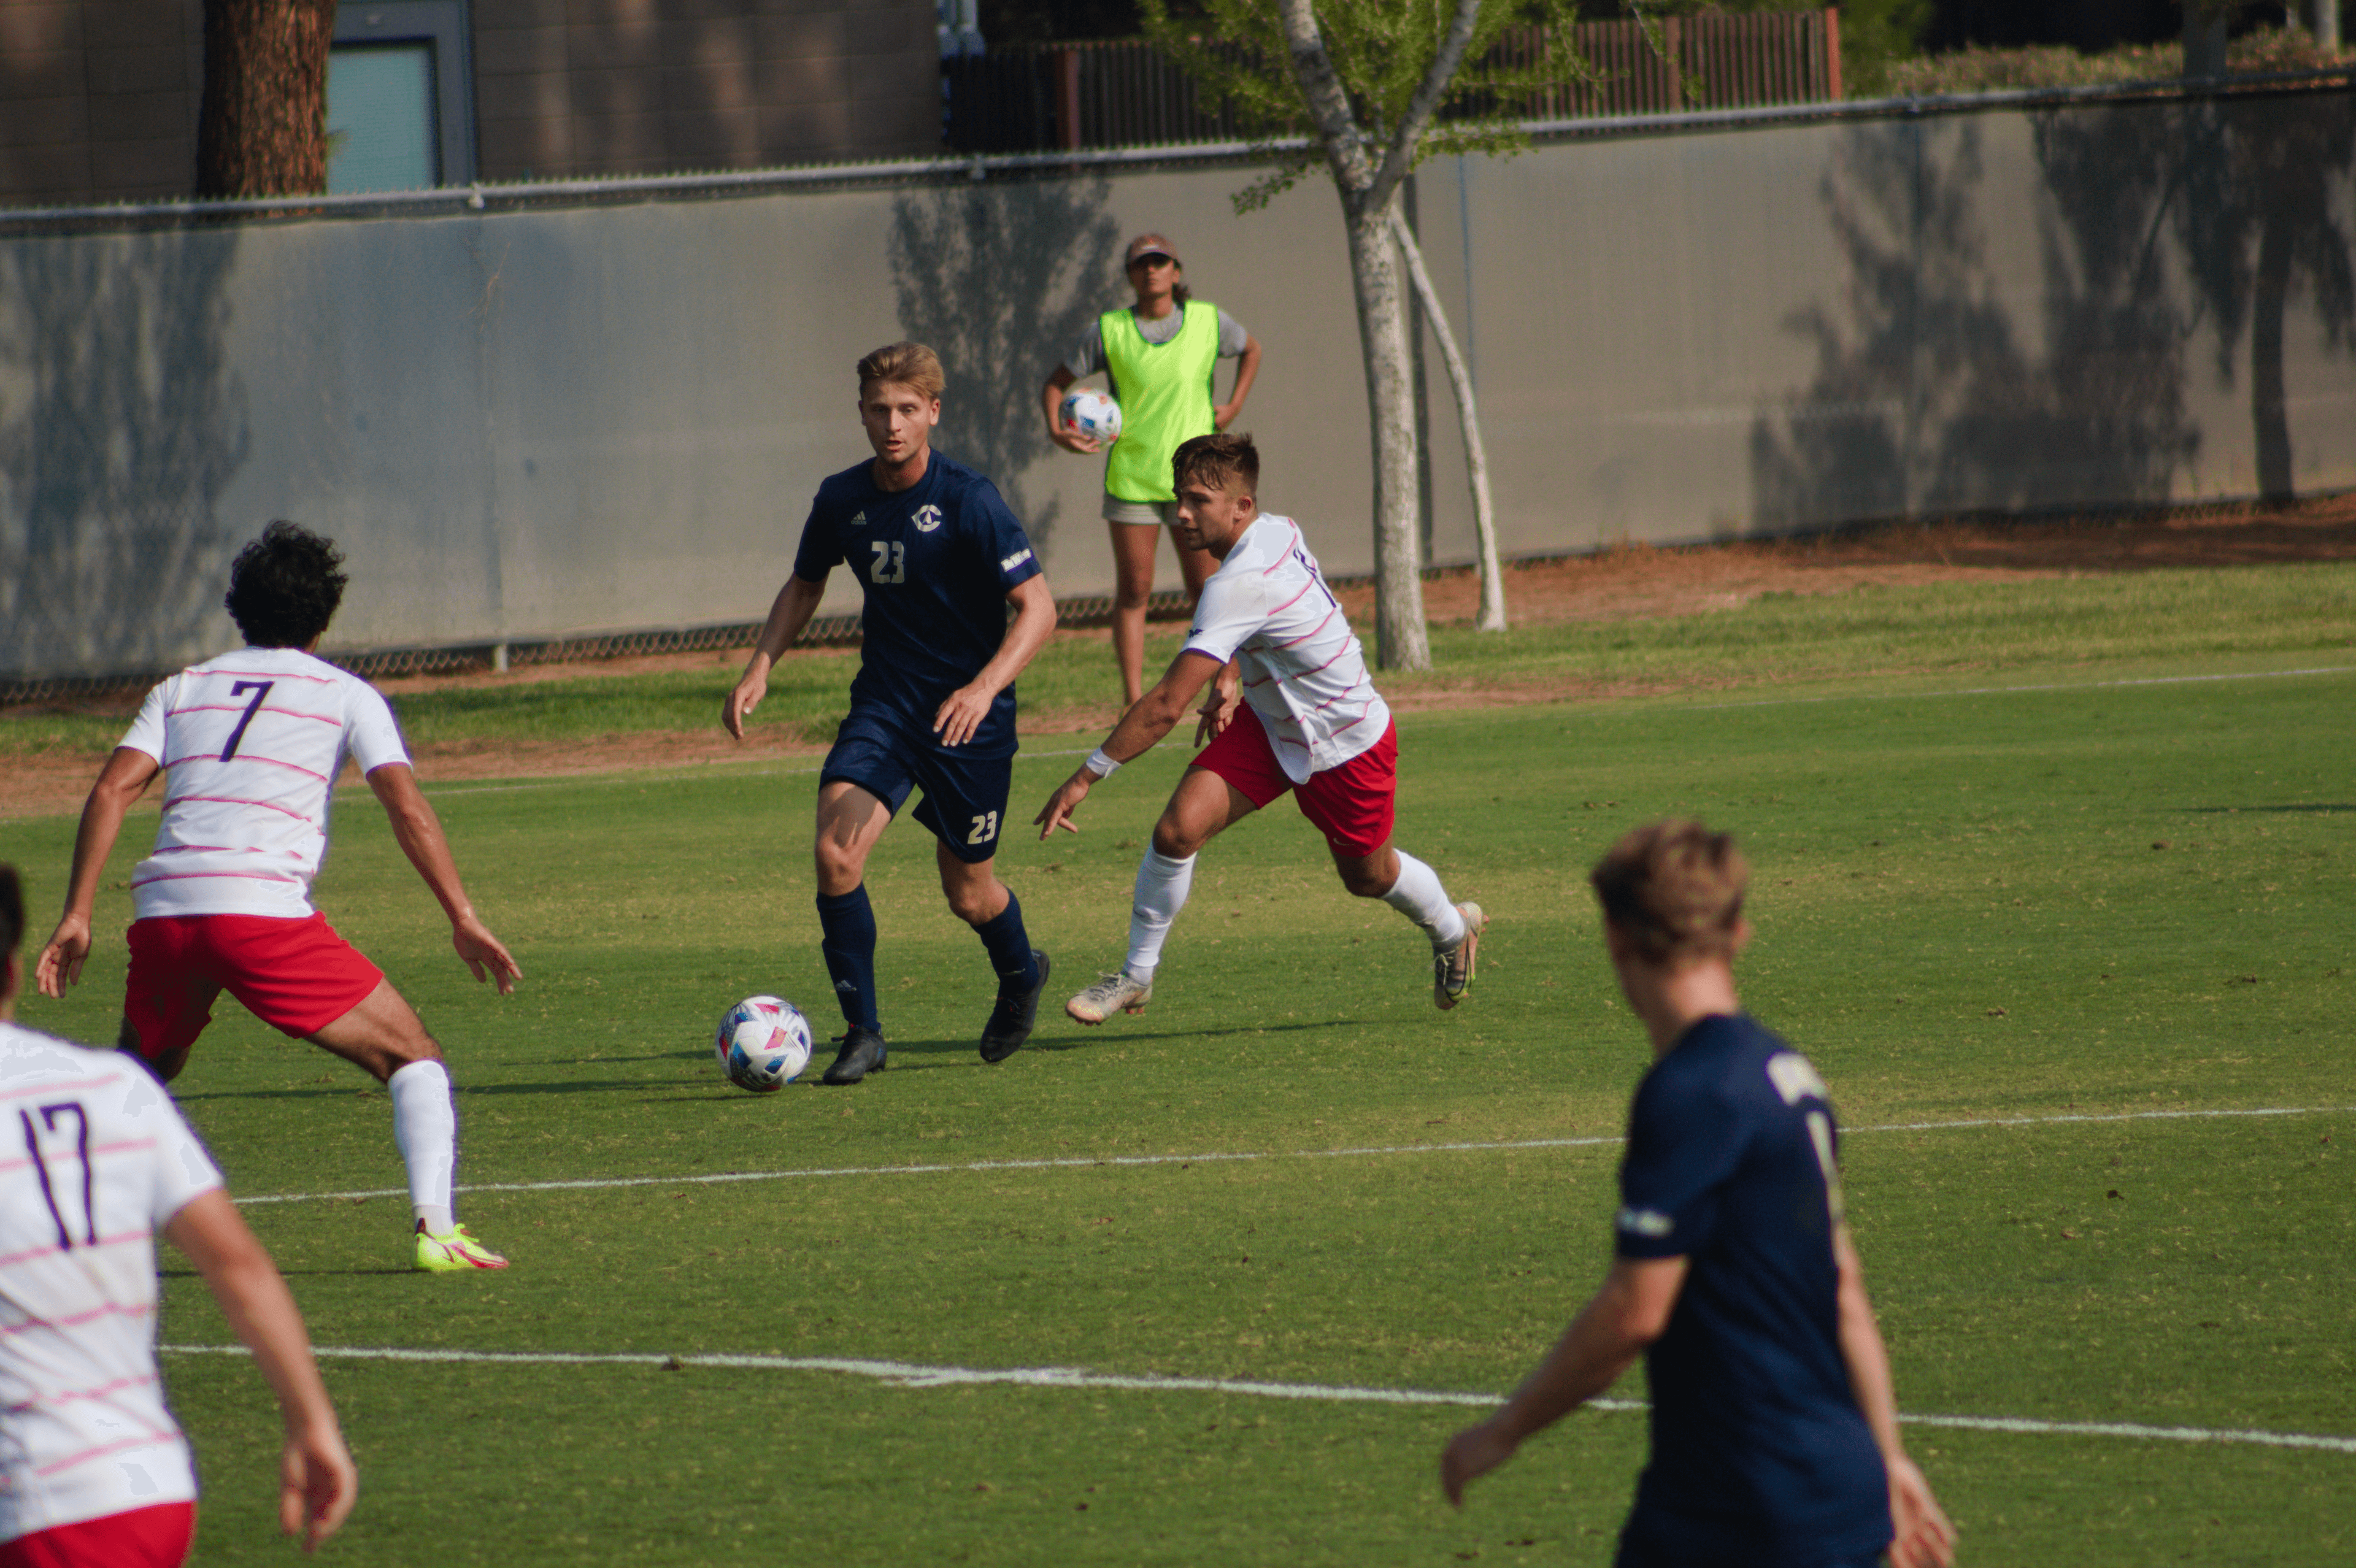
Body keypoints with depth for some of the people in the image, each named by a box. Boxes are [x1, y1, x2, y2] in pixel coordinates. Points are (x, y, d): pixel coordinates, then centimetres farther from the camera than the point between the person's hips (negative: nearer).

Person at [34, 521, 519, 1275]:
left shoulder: (183, 688, 22)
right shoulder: (344, 695, 14)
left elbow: (111, 789, 9)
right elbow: (407, 805, 0)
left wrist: (77, 917, 6)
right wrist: (463, 920, -2)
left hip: (162, 910, 4)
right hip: (264, 908, -4)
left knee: (140, 1076, 29)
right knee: (413, 1057, 4)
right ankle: (435, 1227, -14)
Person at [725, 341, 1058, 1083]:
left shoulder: (969, 501, -17)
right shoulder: (841, 499, -1)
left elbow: (1037, 607, -19)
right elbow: (805, 585, 18)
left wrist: (985, 687, -34)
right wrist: (760, 666, 2)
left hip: (969, 714, -4)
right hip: (883, 703, 4)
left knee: (968, 894, 8)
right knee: (835, 852, -20)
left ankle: (1021, 976, 44)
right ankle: (862, 1033, -9)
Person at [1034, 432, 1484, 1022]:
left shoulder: (1238, 586, -38)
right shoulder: (1279, 530, -12)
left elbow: (1166, 707, -39)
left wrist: (1085, 779, -36)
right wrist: (1230, 679, 1)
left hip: (1349, 747, -7)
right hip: (1272, 726, 8)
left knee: (1368, 876, 18)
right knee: (1177, 830, -11)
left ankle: (1452, 930, 50)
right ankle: (1136, 976, 2)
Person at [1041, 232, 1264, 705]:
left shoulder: (1208, 321, 0)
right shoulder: (1108, 330, -4)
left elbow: (1251, 349, 21)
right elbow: (1056, 383, 4)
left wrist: (1234, 405, 9)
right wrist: (1056, 428, -14)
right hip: (1130, 477, -1)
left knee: (1207, 591, 1)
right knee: (1133, 593, 0)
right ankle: (1134, 700, 2)